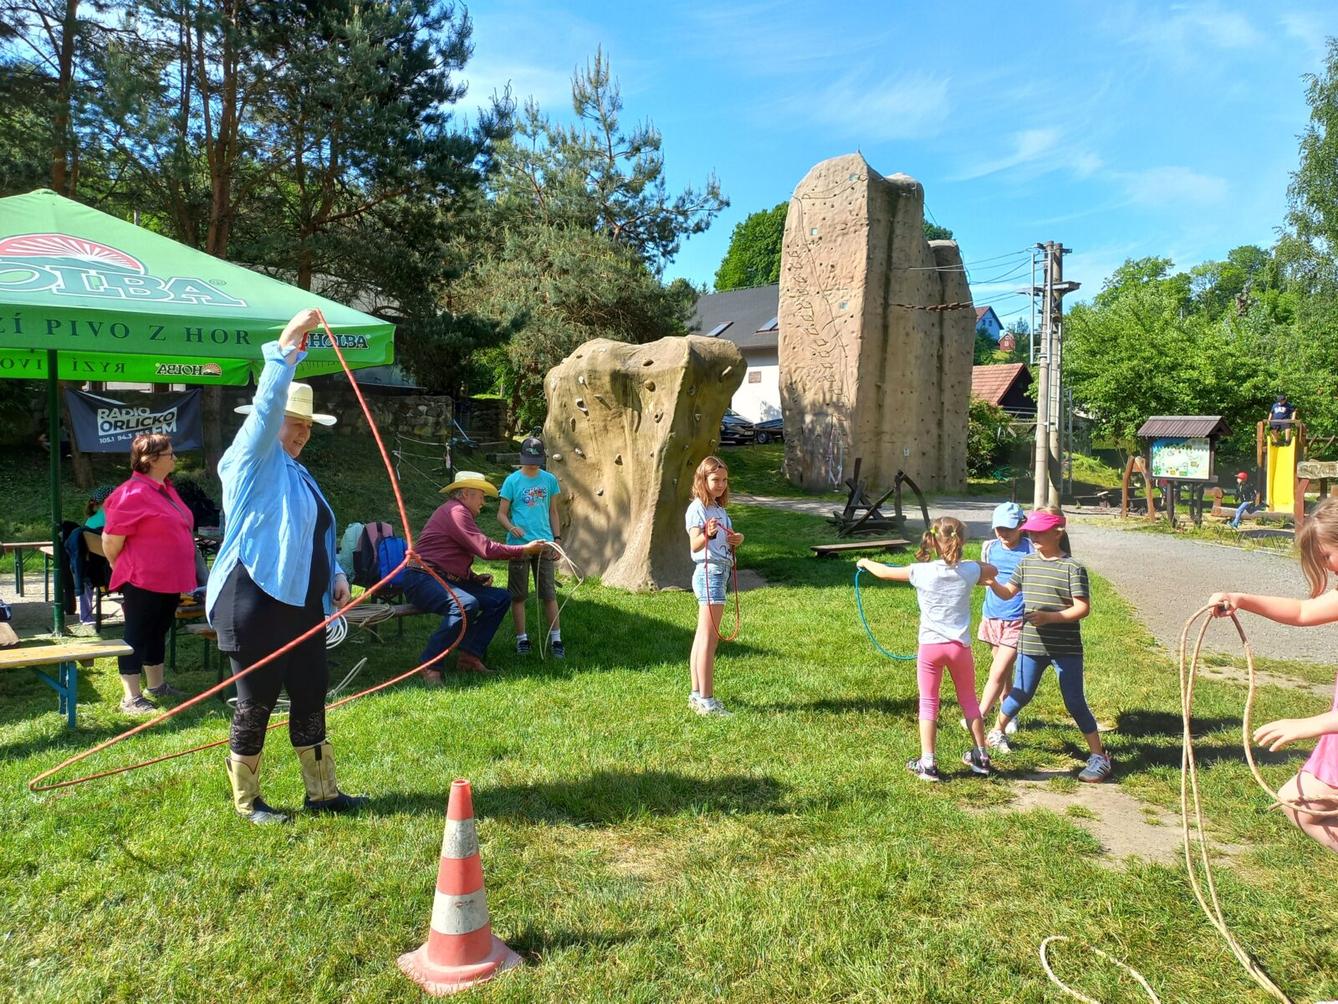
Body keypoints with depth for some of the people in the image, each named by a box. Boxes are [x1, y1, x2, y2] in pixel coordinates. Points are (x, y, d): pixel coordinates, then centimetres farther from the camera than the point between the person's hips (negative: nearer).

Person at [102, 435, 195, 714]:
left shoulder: (166, 489, 12)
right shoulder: (133, 494, -18)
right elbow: (111, 539, -18)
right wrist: (123, 569, -2)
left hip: (169, 580, 9)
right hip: (143, 581, -9)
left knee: (158, 633, 19)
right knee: (137, 637, -1)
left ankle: (156, 685, 31)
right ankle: (131, 698, 5)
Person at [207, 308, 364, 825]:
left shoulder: (299, 473, 18)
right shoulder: (252, 461, -7)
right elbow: (266, 406, -23)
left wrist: (335, 575, 10)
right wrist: (286, 344, -29)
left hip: (302, 603, 8)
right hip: (255, 603, -8)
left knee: (311, 697, 11)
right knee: (256, 701, 2)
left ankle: (322, 792, 22)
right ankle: (246, 801, 19)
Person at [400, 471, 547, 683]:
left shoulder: (461, 513, 22)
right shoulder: (455, 511, -12)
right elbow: (486, 549, -19)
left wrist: (474, 578, 9)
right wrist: (525, 550, -10)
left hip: (447, 580, 11)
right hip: (422, 581, -11)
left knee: (501, 598, 0)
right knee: (466, 604, -37)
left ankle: (469, 656, -5)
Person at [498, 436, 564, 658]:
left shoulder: (549, 480, 6)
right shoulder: (512, 480, -2)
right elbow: (501, 514, -1)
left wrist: (557, 539, 8)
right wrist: (512, 528, -21)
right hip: (519, 544, -2)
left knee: (549, 593, 3)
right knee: (518, 594, 6)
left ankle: (556, 639, 9)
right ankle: (521, 638, 17)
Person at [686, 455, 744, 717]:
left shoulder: (719, 509, 17)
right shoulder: (697, 508, -11)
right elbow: (694, 545, -22)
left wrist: (737, 540, 2)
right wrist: (707, 534, -42)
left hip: (720, 572, 10)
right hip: (709, 572, -10)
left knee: (702, 636, 13)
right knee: (709, 638, -9)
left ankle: (696, 694, 20)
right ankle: (706, 700, -7)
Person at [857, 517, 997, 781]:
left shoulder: (922, 571, -10)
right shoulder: (970, 570, -4)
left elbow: (885, 572, 2)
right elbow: (992, 571, 18)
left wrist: (866, 562, 20)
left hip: (930, 645, -2)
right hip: (960, 646, 2)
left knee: (928, 703, 8)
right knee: (969, 700, 18)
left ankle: (928, 762, 8)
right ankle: (981, 757, 27)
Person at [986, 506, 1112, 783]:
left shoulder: (1073, 568, -11)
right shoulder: (1027, 563, 5)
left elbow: (1083, 608, -15)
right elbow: (1008, 593, 11)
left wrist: (1050, 617, -25)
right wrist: (991, 583, -9)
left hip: (1066, 649, -4)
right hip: (1032, 645, 4)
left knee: (1075, 703, 1)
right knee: (1020, 695, 15)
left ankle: (1099, 757, 12)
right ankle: (996, 732, 36)